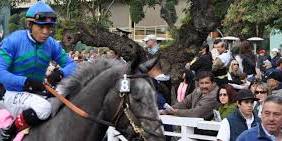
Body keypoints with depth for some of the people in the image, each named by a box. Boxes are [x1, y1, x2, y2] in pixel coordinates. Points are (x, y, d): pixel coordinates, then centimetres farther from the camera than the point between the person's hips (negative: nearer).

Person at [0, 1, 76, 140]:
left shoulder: (52, 44, -1)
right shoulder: (14, 40, -16)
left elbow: (71, 64, 2)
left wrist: (60, 73, -23)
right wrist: (26, 81, -36)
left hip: (38, 94, 7)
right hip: (15, 94, -6)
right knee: (43, 108, -33)